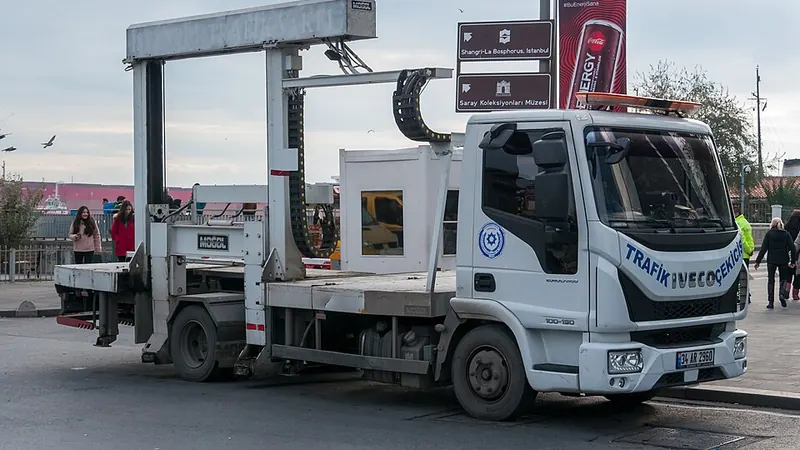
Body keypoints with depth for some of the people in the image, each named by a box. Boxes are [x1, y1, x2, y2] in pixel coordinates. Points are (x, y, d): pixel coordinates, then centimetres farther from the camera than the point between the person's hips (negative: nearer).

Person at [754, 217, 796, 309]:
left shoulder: (769, 234, 0)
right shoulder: (786, 234, 4)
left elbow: (763, 248, -4)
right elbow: (792, 248, 0)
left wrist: (758, 261, -3)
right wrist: (793, 261, 5)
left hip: (771, 260, -1)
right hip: (783, 260, 1)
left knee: (771, 280, 6)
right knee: (783, 278, 14)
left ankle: (770, 302, 2)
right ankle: (782, 294, -13)